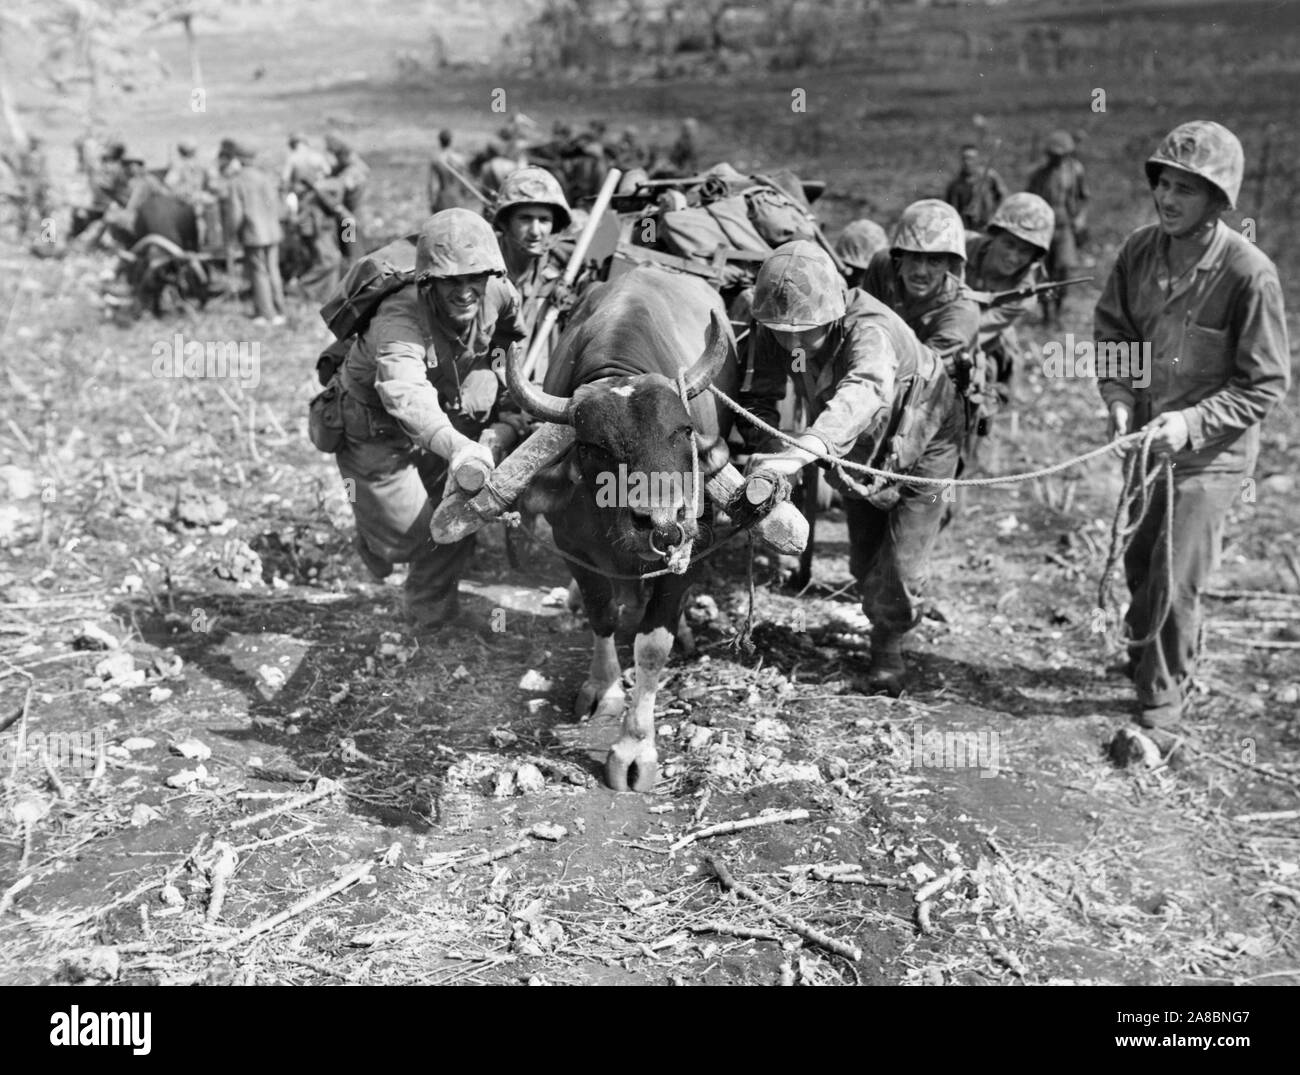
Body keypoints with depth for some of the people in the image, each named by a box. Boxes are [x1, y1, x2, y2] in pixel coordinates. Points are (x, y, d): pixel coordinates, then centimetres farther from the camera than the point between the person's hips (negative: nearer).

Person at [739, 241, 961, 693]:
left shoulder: (869, 328, -44)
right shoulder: (771, 330, -27)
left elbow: (865, 392, -64)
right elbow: (758, 397, -26)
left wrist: (803, 450, -79)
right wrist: (765, 450, -47)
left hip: (921, 440, -5)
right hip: (856, 449, 5)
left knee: (900, 561, -6)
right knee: (864, 560, 12)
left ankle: (889, 644, 23)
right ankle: (882, 623, 44)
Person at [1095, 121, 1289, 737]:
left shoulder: (1248, 272, -20)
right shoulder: (1141, 250, -6)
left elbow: (1265, 385, -15)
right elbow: (1110, 329, 6)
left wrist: (1192, 422, -26)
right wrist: (1118, 397, -10)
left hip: (1213, 451, -5)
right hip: (1147, 439, 5)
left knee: (1174, 581, -3)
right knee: (1140, 563, 20)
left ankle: (1165, 693, 19)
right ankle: (1143, 654, 47)